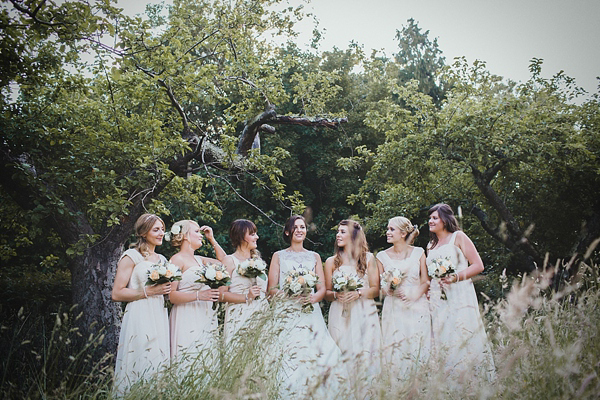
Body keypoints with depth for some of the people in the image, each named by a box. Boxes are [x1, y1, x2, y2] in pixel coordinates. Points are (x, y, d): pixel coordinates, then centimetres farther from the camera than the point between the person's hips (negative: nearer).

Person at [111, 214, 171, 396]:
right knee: (141, 367, -9)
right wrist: (148, 291, -12)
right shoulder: (131, 256, -2)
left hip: (160, 318, 7)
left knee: (160, 367, 4)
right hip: (140, 319, -7)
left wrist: (167, 290, 8)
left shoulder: (162, 259, 18)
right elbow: (117, 294, -9)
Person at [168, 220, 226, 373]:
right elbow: (171, 295, -13)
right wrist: (198, 295, -24)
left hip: (206, 317, 8)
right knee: (188, 366, -10)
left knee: (206, 365, 4)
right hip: (187, 319, -8)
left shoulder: (199, 260, 17)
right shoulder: (177, 259, -5)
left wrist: (212, 239, 20)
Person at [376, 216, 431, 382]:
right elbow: (380, 287, 8)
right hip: (393, 310, 0)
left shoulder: (418, 252, 6)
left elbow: (426, 281, 5)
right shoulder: (382, 256, 7)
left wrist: (415, 295, -12)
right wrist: (389, 289, -13)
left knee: (417, 350, -2)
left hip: (417, 308, 0)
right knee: (395, 352, -3)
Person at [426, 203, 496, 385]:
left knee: (462, 341, -10)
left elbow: (478, 265, -4)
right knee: (442, 344, 1)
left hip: (459, 298, -6)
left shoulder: (458, 237, 2)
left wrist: (456, 277, -16)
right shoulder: (431, 245, 20)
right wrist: (426, 291, 8)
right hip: (437, 300, 6)